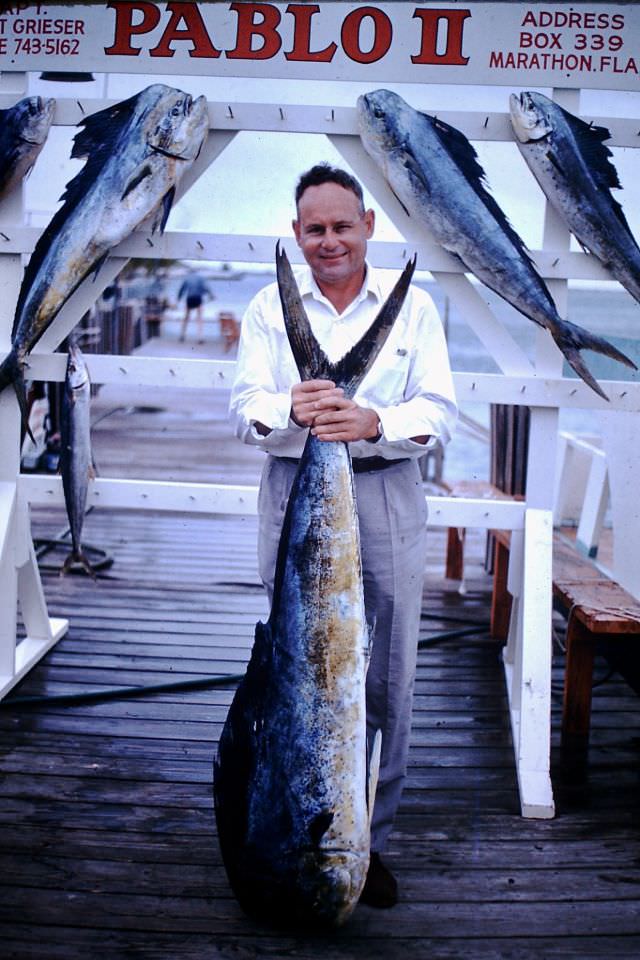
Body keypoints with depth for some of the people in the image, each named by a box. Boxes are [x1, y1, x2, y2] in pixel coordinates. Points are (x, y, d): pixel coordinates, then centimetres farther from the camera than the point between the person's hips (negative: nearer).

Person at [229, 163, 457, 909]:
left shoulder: (412, 305, 6)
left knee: (385, 681, 3)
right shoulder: (269, 307, 9)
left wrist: (373, 421, -23)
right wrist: (291, 409, -24)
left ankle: (369, 839, 19)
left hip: (387, 497, 0)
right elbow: (244, 406, 0)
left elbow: (440, 411, -2)